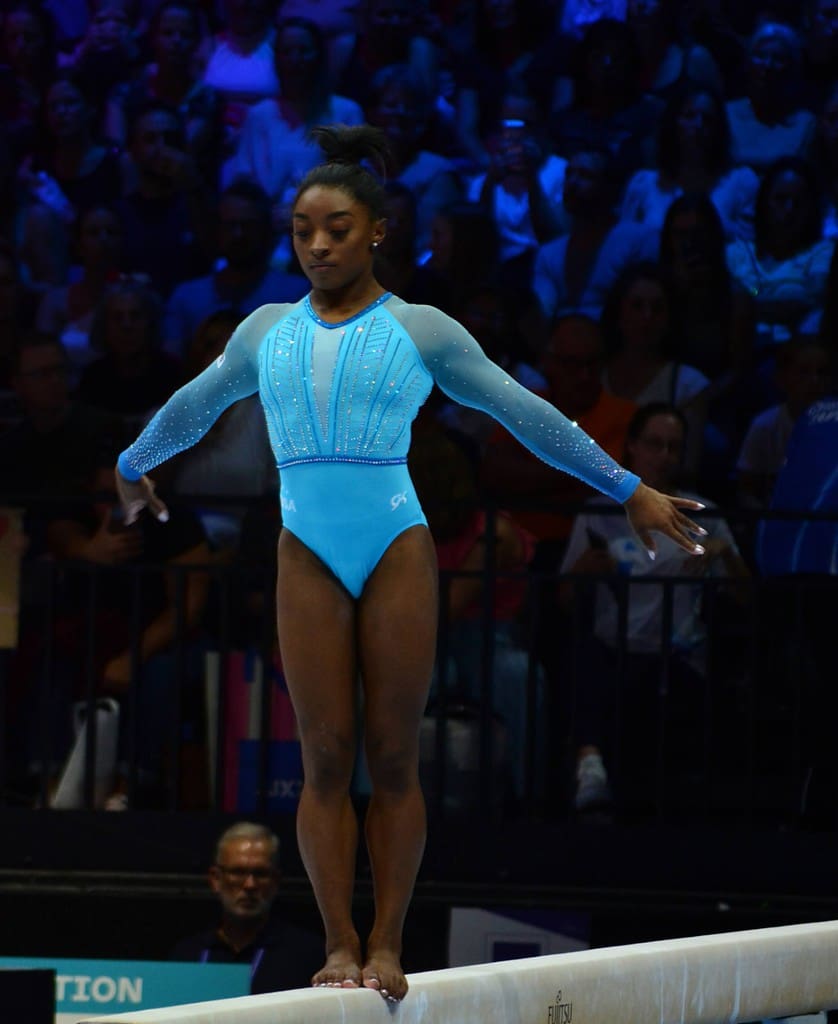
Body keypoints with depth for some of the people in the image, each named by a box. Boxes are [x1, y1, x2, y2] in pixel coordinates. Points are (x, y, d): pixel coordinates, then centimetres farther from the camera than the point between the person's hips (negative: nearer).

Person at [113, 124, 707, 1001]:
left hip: (395, 548, -2)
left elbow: (526, 413, 7)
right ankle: (339, 945, 1)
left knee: (392, 757, -2)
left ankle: (387, 944, 2)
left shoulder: (421, 331, 5)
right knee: (325, 760, -2)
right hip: (309, 555, 2)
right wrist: (134, 466, 41)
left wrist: (627, 488, 8)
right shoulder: (267, 333, 13)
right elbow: (189, 409, 30)